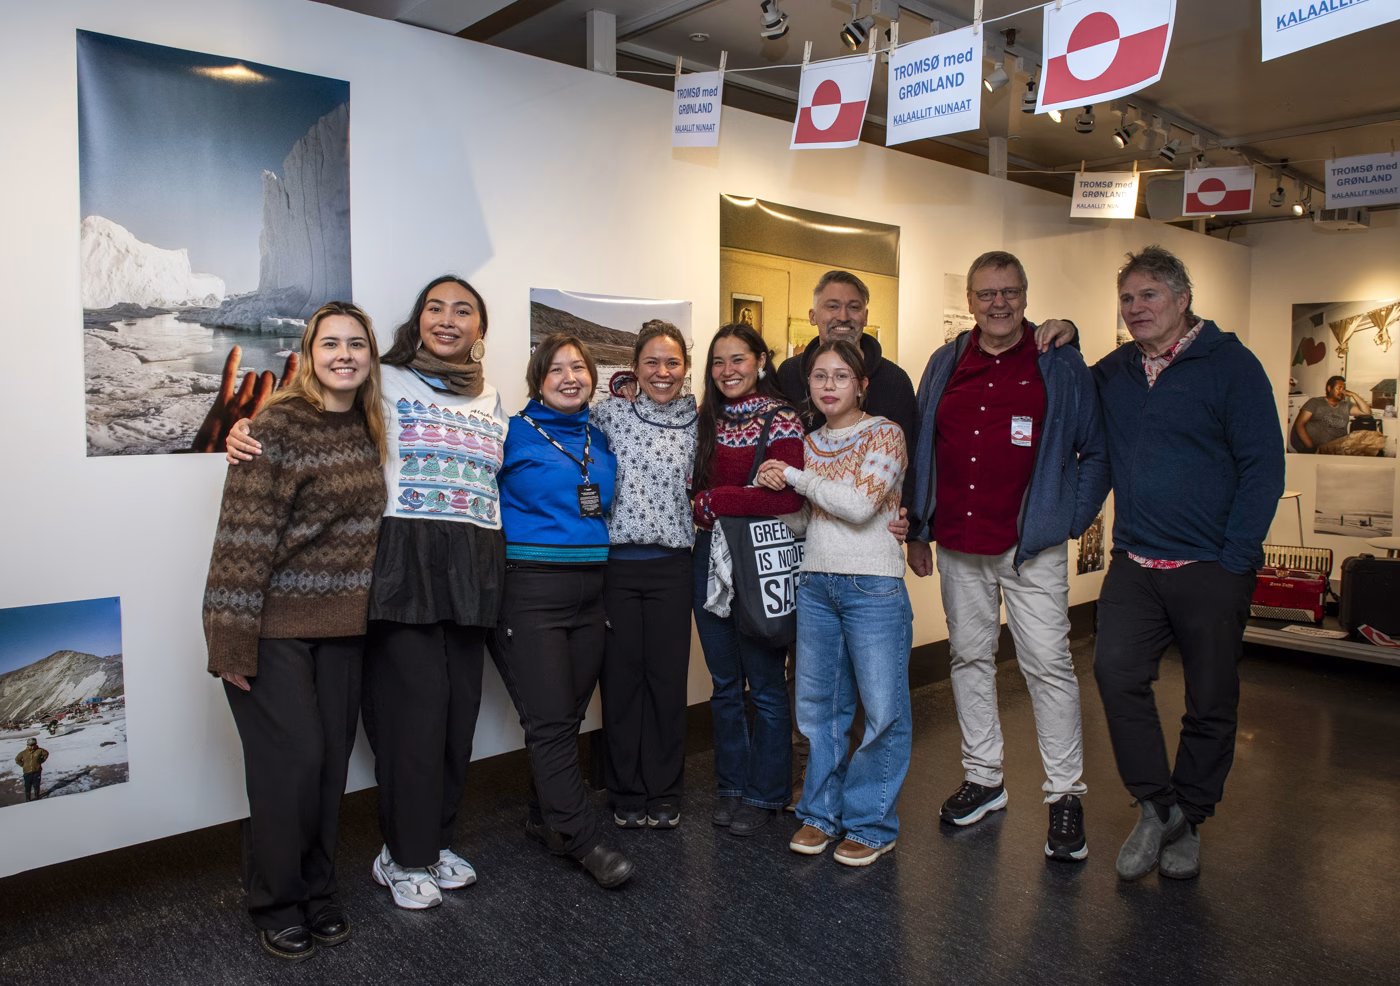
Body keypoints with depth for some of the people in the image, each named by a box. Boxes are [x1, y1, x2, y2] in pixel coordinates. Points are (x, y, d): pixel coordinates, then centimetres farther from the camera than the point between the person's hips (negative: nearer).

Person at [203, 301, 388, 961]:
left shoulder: (367, 430, 8)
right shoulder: (278, 423, -12)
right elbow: (244, 533, -16)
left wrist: (365, 612, 13)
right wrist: (232, 638, -18)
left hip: (340, 627, 6)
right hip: (275, 626, -6)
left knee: (331, 761, 11)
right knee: (291, 760, 0)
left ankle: (317, 891, 30)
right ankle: (275, 904, 22)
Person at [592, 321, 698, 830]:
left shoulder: (696, 423, 6)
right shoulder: (609, 413, 0)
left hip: (670, 565, 1)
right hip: (615, 563, -1)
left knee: (668, 676, 7)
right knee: (620, 676, 6)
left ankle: (664, 792, 22)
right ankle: (627, 793, 22)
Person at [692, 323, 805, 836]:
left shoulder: (780, 419, -9)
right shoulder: (708, 420, 10)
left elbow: (787, 496, -19)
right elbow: (697, 487, 13)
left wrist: (714, 500, -13)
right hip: (710, 557, 6)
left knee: (765, 683, 5)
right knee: (725, 683, 13)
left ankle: (766, 793, 20)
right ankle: (732, 785, 28)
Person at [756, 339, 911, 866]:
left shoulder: (884, 434, -4)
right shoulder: (808, 444, 13)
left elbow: (859, 504, -18)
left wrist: (797, 477, -9)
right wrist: (776, 487, -2)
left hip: (873, 586, -5)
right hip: (815, 584, 5)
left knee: (883, 710, 0)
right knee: (817, 704, 11)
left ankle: (871, 823, 16)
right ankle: (822, 812, 26)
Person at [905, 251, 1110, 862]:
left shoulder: (1062, 366, 1)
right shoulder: (945, 365, 10)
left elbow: (1098, 451, 6)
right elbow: (919, 450, 14)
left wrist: (1073, 520, -2)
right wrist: (917, 530, 11)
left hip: (1030, 546, -4)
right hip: (957, 545, 4)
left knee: (1048, 664, -3)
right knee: (969, 658, 12)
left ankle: (1065, 795, 11)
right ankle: (983, 778, 27)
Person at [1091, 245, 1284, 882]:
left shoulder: (1231, 365, -3)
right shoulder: (1112, 372, 10)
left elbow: (1263, 466, -5)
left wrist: (1235, 560, -12)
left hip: (1211, 568, -3)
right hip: (1134, 564, 3)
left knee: (1210, 702, 7)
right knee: (1115, 669, -15)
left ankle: (1188, 822, 26)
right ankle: (1157, 805, 4)